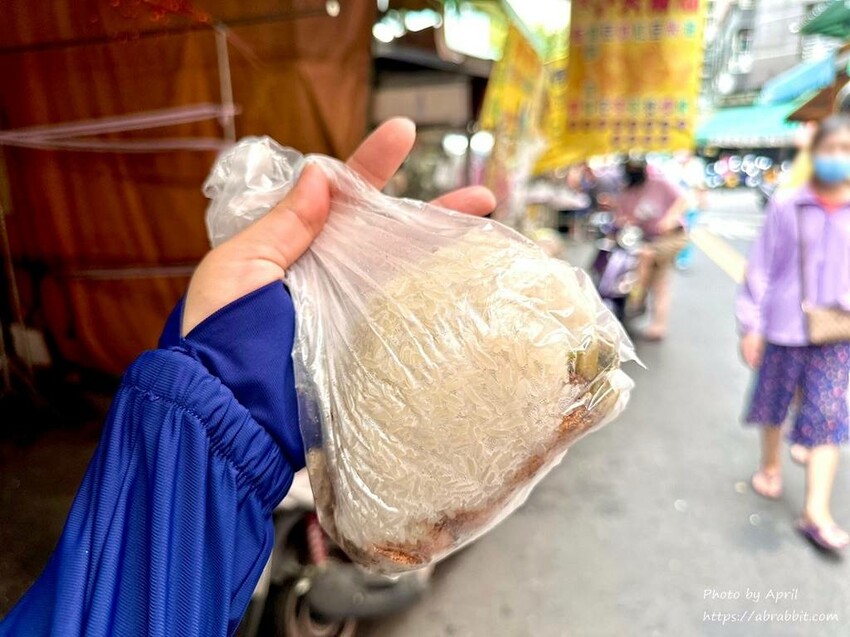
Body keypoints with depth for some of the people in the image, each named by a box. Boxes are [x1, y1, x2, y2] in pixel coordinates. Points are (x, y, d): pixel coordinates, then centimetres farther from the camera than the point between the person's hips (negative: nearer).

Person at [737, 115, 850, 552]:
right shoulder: (786, 207, -6)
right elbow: (761, 267, -5)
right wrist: (751, 325, -6)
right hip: (785, 326, -1)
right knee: (774, 401, 15)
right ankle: (770, 466, 40)